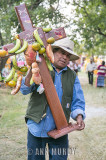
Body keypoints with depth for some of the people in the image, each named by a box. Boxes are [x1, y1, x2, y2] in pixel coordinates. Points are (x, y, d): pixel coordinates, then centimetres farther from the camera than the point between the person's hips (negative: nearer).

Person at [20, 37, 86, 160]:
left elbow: (77, 101, 7)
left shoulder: (72, 76, 9)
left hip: (59, 129, 1)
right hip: (36, 127, -1)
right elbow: (24, 90, -8)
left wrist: (79, 116, -12)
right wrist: (31, 73, -25)